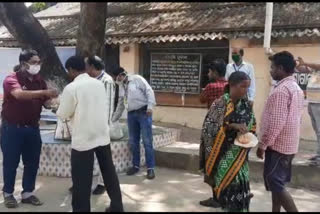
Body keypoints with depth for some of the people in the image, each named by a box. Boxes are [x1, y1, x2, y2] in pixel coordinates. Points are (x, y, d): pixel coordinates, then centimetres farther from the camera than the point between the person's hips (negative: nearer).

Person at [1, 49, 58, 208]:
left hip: (32, 128, 5)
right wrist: (44, 92, -43)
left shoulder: (40, 80, 5)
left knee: (32, 163, 10)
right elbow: (19, 94, -35)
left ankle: (27, 193, 24)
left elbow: (46, 102, 9)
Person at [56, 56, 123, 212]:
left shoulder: (71, 88, -13)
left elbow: (63, 114, -6)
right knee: (109, 172, 17)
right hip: (103, 136, 6)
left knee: (82, 179, 5)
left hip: (83, 139, -6)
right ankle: (117, 207, 30)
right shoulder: (99, 84, 5)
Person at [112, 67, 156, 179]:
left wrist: (150, 106, -20)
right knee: (133, 142, 8)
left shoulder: (137, 79, -4)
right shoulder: (121, 86, 17)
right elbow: (120, 104, 24)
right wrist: (113, 119, 25)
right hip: (131, 114, 7)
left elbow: (149, 91, -10)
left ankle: (150, 168, -2)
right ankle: (136, 165, 21)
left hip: (143, 112, -7)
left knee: (147, 141, -7)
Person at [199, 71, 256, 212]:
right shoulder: (220, 104, -13)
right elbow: (210, 128, -16)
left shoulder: (246, 104, 5)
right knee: (228, 186, -2)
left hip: (240, 155, 5)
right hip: (224, 155, -5)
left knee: (240, 187, 4)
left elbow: (252, 125, 16)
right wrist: (232, 126, -24)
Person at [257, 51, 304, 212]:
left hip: (278, 144, -10)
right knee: (277, 181, 17)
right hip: (288, 144, 10)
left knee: (274, 183, -4)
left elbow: (276, 122, -25)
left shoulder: (281, 90, -20)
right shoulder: (296, 88, 12)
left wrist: (263, 144, -17)